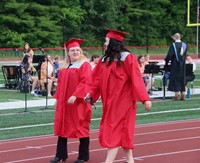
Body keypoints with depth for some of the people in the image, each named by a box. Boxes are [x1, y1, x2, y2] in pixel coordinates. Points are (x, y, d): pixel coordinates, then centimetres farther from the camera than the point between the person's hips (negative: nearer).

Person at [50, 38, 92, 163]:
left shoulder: (85, 65, -7)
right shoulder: (64, 67, 14)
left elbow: (85, 82, -17)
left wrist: (75, 96, -25)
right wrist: (57, 97, 10)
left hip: (79, 102, -7)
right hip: (64, 102, 7)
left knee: (81, 128, -1)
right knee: (63, 127, 7)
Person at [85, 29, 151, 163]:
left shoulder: (127, 58, -11)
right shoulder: (105, 60, 10)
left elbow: (136, 79, -18)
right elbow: (97, 80, 6)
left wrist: (145, 98, -23)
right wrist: (90, 93, -10)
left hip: (122, 101, -7)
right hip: (110, 102, 7)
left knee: (114, 131, -8)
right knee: (122, 131, 13)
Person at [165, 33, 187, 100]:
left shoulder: (173, 45, -14)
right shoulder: (184, 45, 4)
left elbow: (169, 55, -13)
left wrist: (166, 61, 3)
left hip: (175, 65, -5)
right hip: (182, 64, 5)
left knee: (175, 79, 2)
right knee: (182, 79, 11)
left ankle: (177, 95, -1)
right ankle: (183, 95, 10)